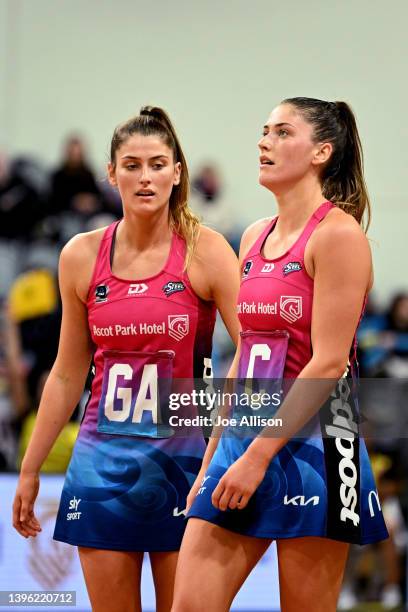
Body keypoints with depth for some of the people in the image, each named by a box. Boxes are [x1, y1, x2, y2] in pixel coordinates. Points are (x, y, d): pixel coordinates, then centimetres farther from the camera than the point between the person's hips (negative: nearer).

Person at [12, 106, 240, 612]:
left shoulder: (205, 252, -5)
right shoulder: (82, 256, 5)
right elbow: (67, 375, 13)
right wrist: (29, 470, 14)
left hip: (181, 456, -3)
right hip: (104, 456, 3)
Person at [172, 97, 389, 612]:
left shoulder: (337, 233, -9)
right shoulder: (255, 238, 15)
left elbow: (329, 362, -15)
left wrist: (259, 455, -17)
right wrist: (211, 460, 16)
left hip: (309, 443, -7)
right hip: (242, 439, 7)